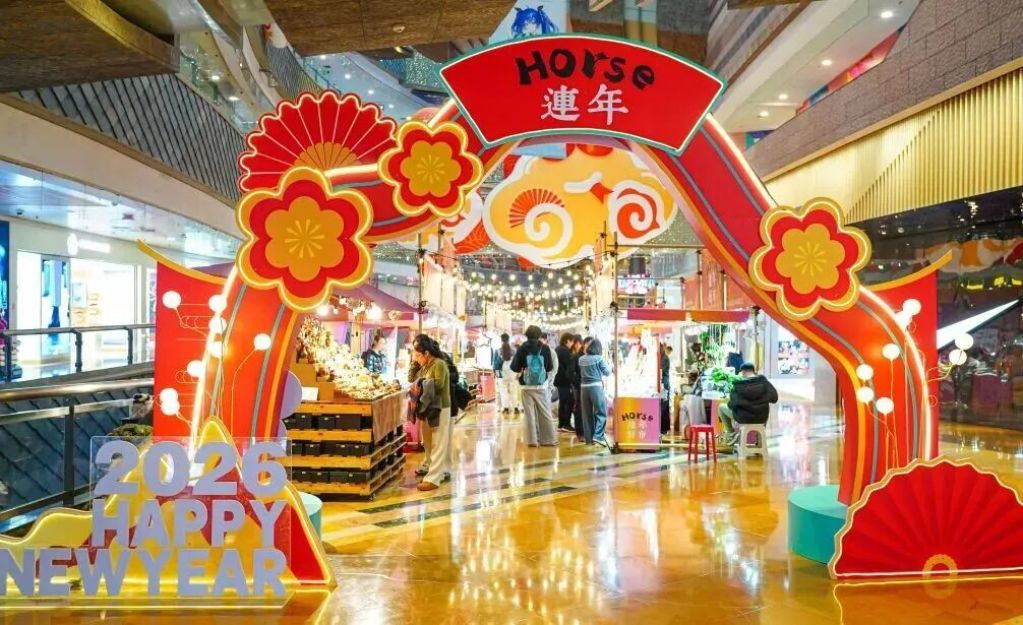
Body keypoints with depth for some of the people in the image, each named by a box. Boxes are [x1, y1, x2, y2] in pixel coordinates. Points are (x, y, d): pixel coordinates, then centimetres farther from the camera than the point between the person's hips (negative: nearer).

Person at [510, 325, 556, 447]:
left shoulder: (522, 348, -4)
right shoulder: (545, 348, -3)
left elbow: (514, 367, -5)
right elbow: (550, 367, 3)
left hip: (526, 386, 0)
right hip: (541, 385, 0)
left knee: (529, 413, 4)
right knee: (545, 413, 7)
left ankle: (531, 440, 4)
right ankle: (548, 439, 10)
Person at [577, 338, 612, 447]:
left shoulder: (581, 359, 7)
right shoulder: (599, 358, -6)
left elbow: (580, 373, 13)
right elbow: (607, 372, -1)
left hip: (584, 387, 5)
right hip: (596, 386, -5)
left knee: (587, 414, 8)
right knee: (601, 412, 1)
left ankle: (588, 438, 12)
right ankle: (598, 436, -11)